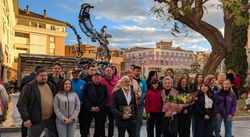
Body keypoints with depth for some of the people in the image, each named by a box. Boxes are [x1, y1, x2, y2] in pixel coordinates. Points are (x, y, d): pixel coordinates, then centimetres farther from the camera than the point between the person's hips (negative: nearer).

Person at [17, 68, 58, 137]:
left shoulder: (51, 86, 9)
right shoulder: (29, 87, -9)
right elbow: (21, 104, -12)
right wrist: (25, 118, -17)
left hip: (51, 119, 5)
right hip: (36, 120, -5)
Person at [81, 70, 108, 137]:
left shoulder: (104, 86, 7)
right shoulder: (87, 86, 2)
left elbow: (106, 98, 2)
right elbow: (84, 98, -3)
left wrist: (99, 107, -10)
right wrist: (90, 107, -12)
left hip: (100, 111, 2)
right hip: (88, 110, -2)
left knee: (99, 128, 9)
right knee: (85, 128, 1)